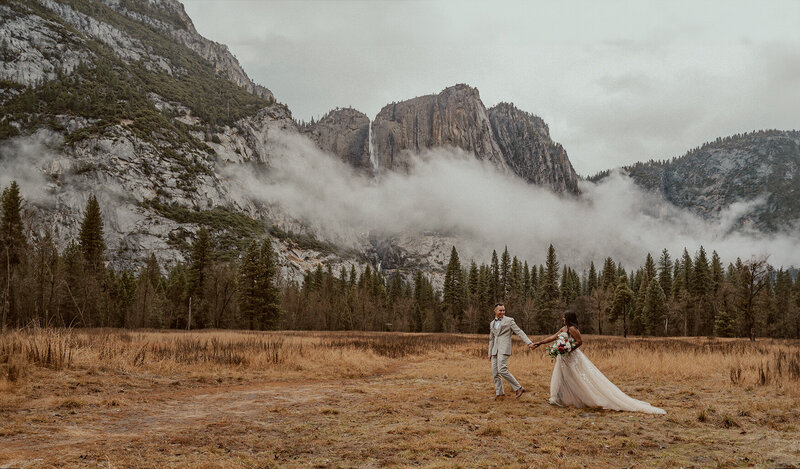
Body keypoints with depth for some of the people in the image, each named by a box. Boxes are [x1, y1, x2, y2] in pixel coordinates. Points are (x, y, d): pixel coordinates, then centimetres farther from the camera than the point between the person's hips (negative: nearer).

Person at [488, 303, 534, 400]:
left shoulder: (509, 320, 1)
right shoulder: (492, 323, 19)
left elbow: (519, 332, -7)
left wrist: (529, 342, -18)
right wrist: (490, 353, 22)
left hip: (504, 349, -7)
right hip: (495, 350, 7)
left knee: (502, 370, -19)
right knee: (495, 372, 2)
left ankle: (518, 388, -10)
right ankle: (499, 393, 9)